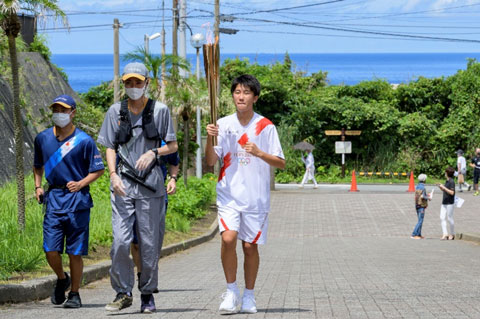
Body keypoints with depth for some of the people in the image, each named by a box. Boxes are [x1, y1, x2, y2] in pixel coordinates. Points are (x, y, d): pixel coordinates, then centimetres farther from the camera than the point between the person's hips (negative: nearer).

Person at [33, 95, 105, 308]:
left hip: (77, 200, -3)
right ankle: (61, 279, 24)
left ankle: (74, 293, 12)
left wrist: (80, 183, -15)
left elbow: (98, 170, 1)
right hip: (53, 199, 3)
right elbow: (38, 165, 25)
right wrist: (38, 186, 10)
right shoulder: (43, 138, 9)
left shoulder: (84, 141, -4)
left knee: (75, 252, -1)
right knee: (50, 250, -5)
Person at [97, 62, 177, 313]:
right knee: (120, 241, -9)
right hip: (123, 183, 1)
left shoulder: (160, 110, 4)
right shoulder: (115, 111, 9)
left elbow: (172, 146, 8)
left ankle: (148, 293, 14)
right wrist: (113, 174, -5)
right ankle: (123, 293, 2)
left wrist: (153, 152, -12)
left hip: (150, 183, -1)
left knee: (149, 243, 1)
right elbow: (110, 147, 11)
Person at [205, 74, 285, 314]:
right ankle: (231, 290, -1)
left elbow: (281, 164, -2)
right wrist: (210, 139, -16)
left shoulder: (266, 127, -1)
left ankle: (249, 296, 19)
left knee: (250, 246, 4)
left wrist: (259, 153, -19)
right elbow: (212, 161, 2)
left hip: (256, 197, -1)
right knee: (228, 238, -17)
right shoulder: (224, 125, 5)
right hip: (229, 195, 1)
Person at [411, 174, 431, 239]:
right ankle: (414, 234, -12)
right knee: (420, 221, -7)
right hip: (421, 206, -9)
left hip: (417, 205, 9)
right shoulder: (422, 187, -15)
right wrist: (428, 198, -6)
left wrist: (426, 196, 20)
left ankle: (419, 234, 16)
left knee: (420, 220, 15)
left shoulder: (417, 187, 10)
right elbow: (422, 196, -22)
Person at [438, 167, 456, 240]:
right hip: (444, 202, 8)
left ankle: (452, 234, 13)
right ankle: (445, 234, -1)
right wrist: (440, 187, 7)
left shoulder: (452, 182, -13)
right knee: (442, 218, 0)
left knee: (450, 218, 0)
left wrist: (443, 187, -20)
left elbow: (452, 192, -19)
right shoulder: (447, 181, 14)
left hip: (450, 203, -8)